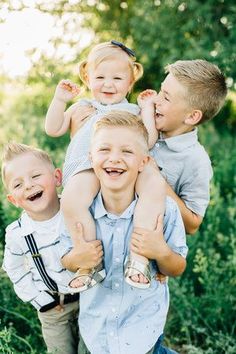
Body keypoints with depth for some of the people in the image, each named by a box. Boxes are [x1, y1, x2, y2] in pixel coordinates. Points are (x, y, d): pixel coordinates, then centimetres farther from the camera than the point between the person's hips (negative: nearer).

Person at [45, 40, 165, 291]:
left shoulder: (132, 111, 27)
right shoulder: (81, 108, 32)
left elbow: (148, 141, 12)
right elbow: (53, 129, 22)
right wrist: (60, 99, 13)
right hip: (87, 167, 0)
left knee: (156, 183, -33)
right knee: (71, 200, -34)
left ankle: (139, 258, -30)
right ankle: (90, 264, -19)